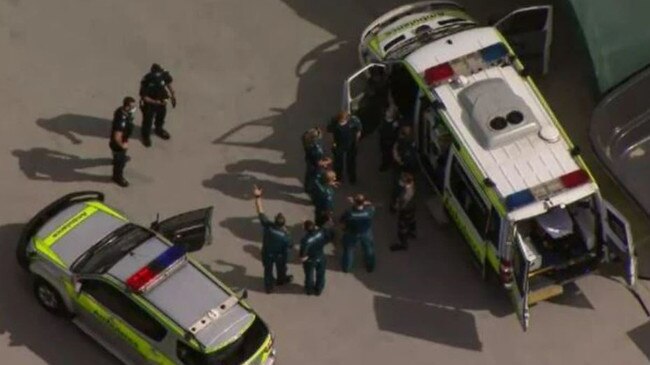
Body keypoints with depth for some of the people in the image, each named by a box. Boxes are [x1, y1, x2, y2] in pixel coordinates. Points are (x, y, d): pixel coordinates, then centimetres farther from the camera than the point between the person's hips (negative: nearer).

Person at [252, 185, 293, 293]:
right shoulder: (286, 236, -35)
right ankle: (281, 280, 58)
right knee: (281, 268, 30)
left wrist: (257, 197, -23)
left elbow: (260, 212, -27)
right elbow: (287, 249, -20)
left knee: (268, 270, 25)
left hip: (267, 253, 1)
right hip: (280, 255, -1)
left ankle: (268, 286, 44)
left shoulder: (268, 226, -32)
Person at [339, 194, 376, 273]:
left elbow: (342, 221, -16)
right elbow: (370, 205, -6)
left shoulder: (349, 213, -35)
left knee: (349, 250, 27)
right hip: (366, 234, 1)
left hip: (351, 234, -1)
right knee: (369, 250, 28)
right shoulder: (369, 211, -31)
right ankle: (370, 267, 49)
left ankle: (346, 267, 47)